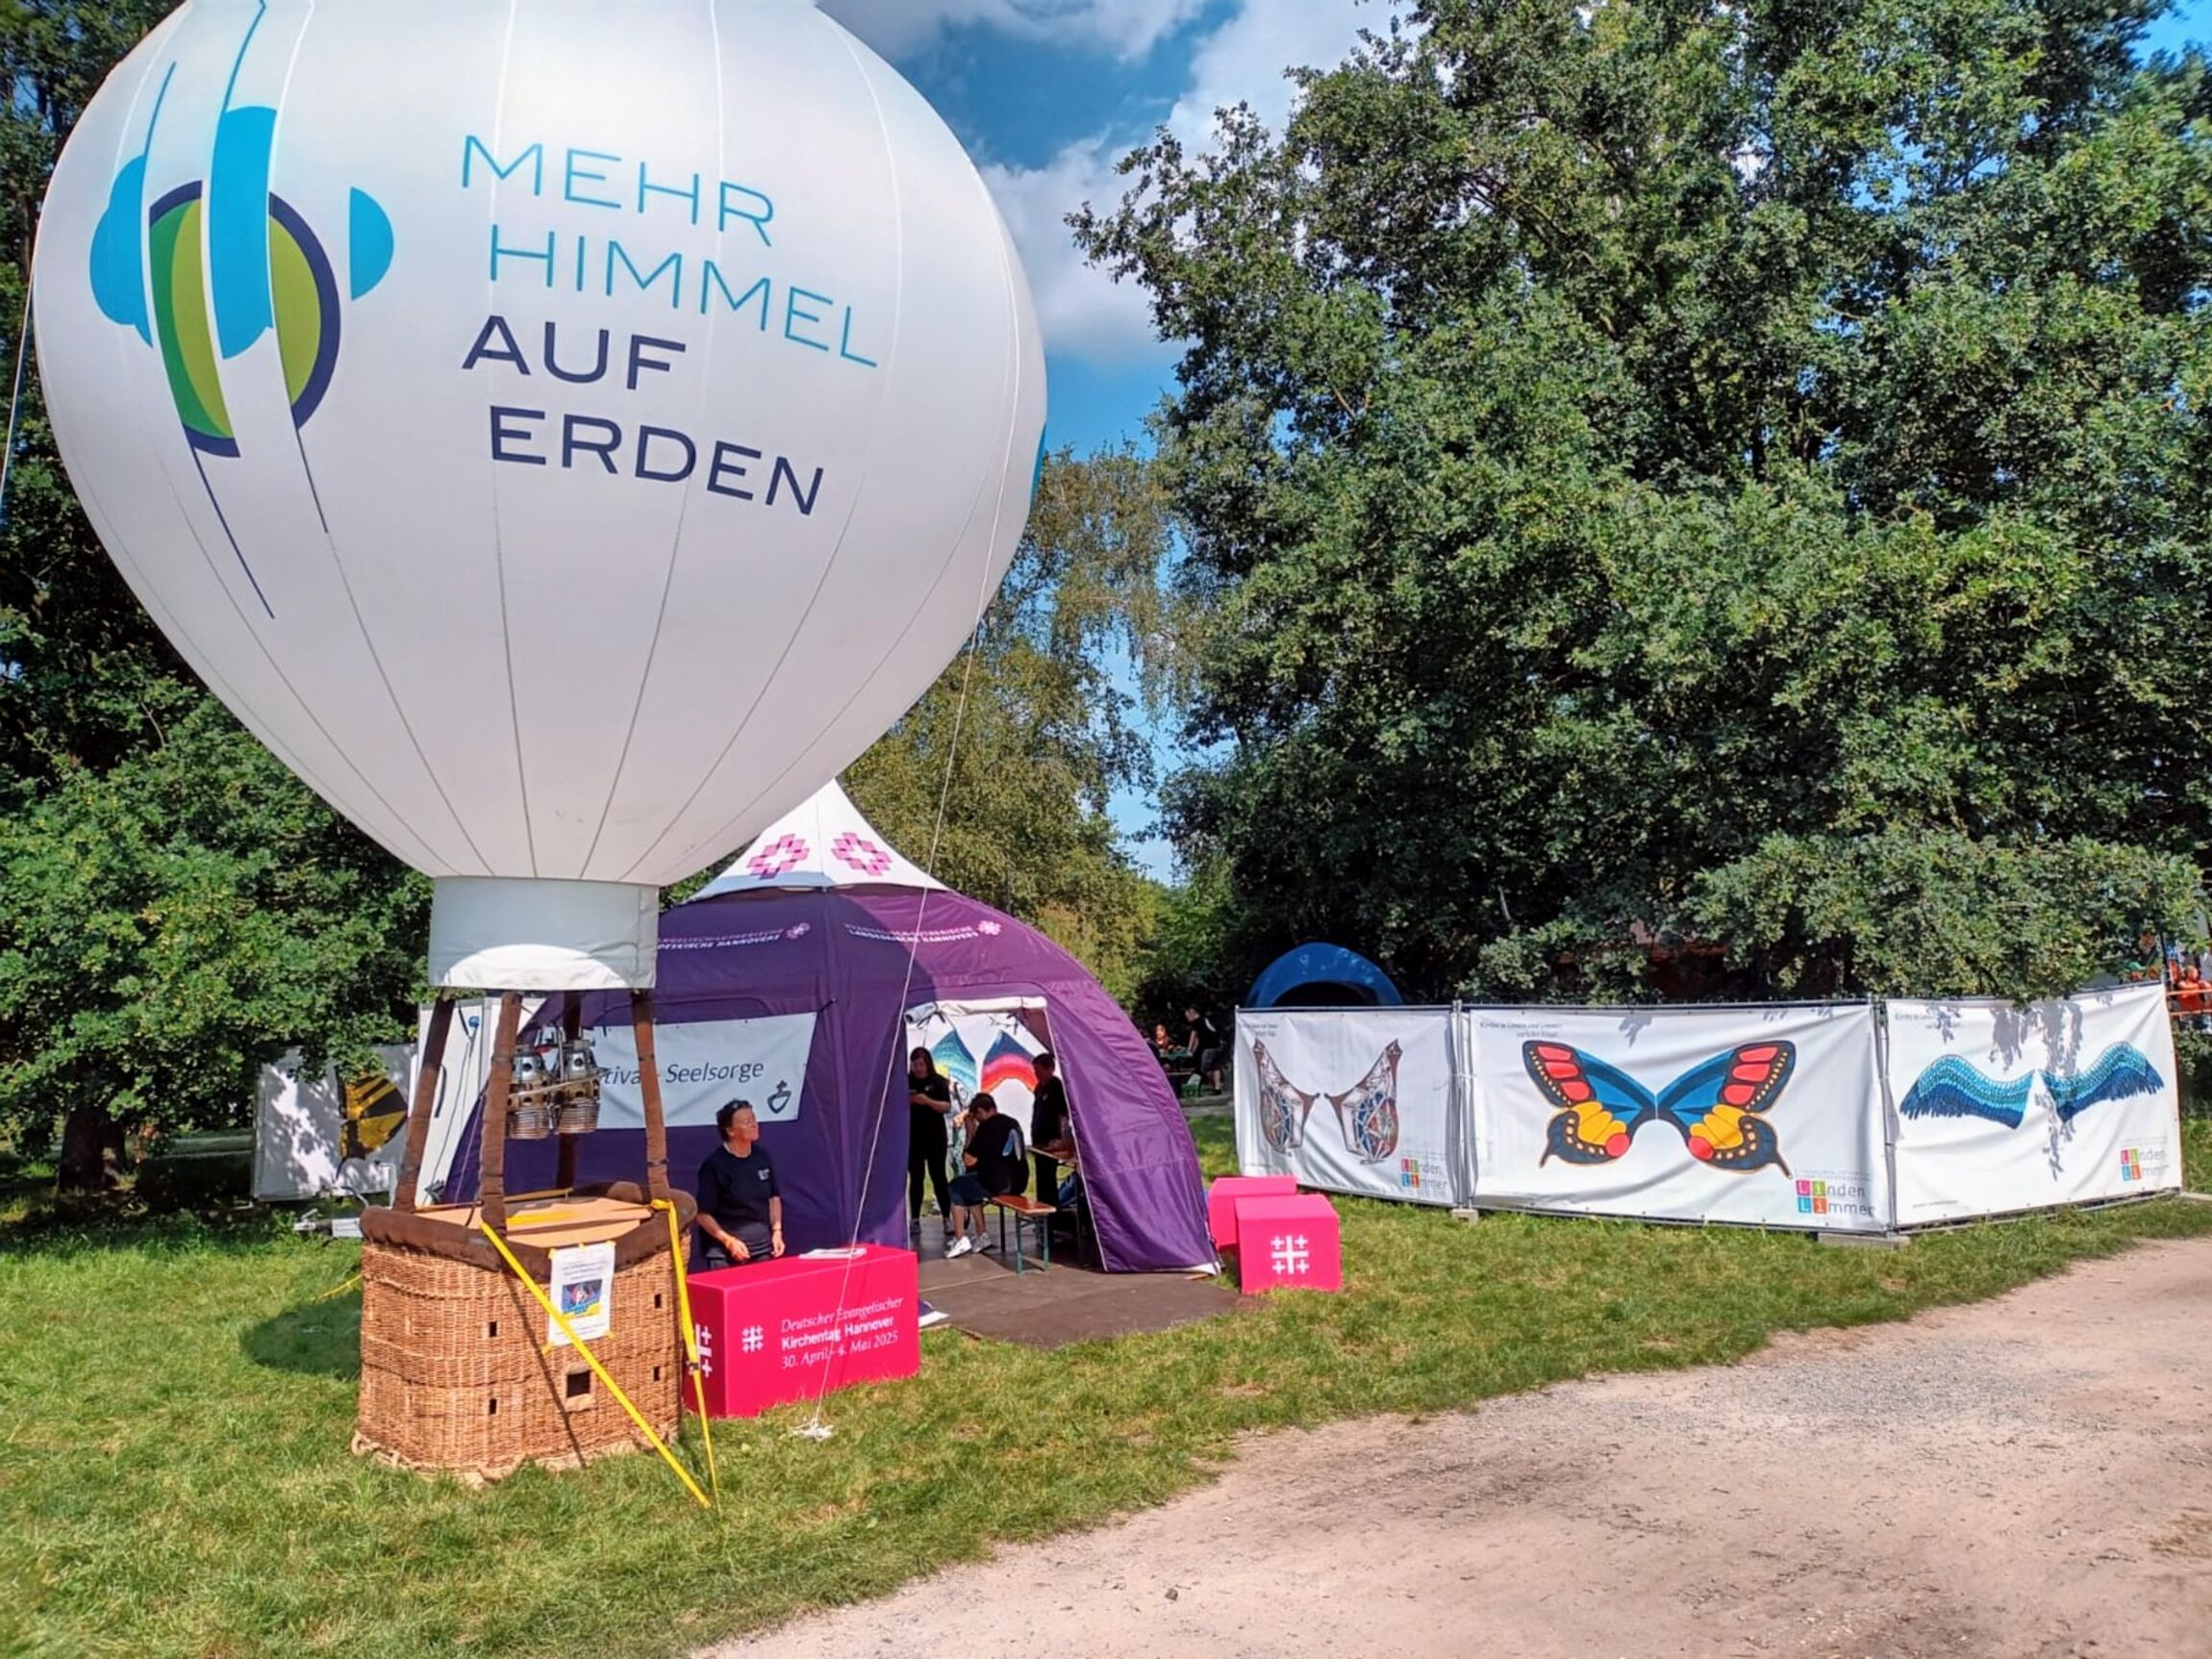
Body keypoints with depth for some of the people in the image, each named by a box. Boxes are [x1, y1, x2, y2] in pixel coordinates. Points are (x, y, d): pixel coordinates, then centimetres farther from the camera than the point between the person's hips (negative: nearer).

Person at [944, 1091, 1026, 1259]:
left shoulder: (987, 1126, -11)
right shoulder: (1013, 1123, 13)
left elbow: (969, 1160, -9)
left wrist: (970, 1132, 1)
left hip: (996, 1184, -8)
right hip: (1017, 1182, 8)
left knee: (956, 1186, 15)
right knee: (970, 1183, 28)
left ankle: (961, 1239, 10)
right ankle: (981, 1236, 25)